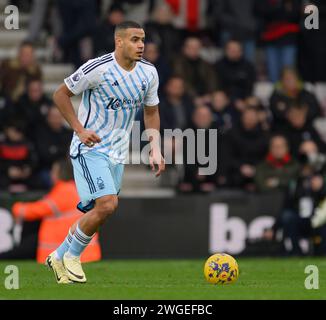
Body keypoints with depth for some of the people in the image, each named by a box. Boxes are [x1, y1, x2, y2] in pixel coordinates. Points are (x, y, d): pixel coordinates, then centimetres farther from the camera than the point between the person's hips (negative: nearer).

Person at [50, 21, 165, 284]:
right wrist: (80, 130, -17)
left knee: (98, 215, 7)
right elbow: (61, 94, -8)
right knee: (107, 205, -21)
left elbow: (151, 112, 14)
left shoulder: (148, 72, 1)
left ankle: (59, 257, 27)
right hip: (90, 148, -7)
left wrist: (155, 151, 3)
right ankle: (72, 256, 0)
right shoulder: (97, 68, -17)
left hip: (118, 153, 7)